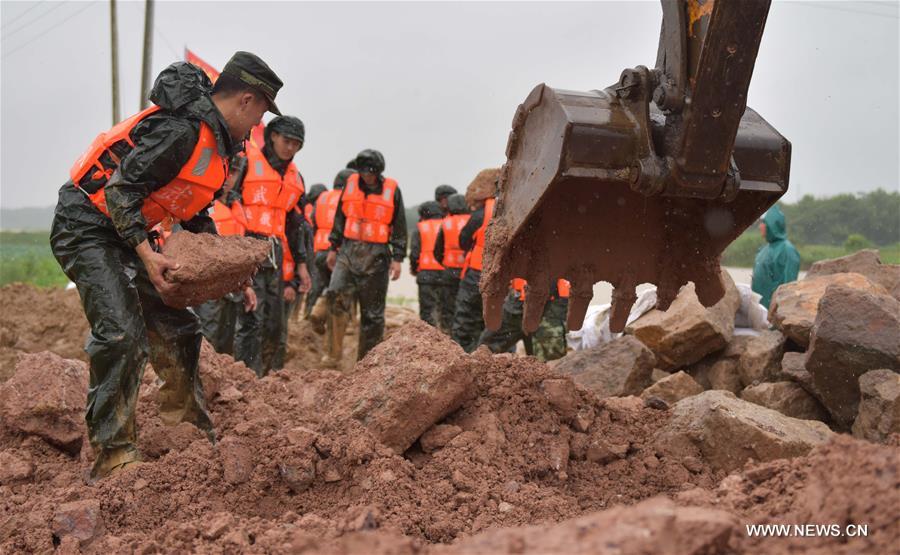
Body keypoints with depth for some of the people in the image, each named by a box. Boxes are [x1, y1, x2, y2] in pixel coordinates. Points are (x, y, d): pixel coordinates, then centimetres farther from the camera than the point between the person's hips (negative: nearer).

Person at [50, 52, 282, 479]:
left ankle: (191, 436, 22)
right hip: (87, 226, -10)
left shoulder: (214, 141, 10)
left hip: (129, 232, 10)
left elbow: (196, 219, 17)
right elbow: (119, 191, -26)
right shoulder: (179, 131, -23)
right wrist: (147, 254, -32)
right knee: (122, 334, -20)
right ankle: (113, 457, -11)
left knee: (177, 328, 10)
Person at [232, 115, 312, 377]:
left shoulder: (295, 178, 18)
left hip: (275, 256, 7)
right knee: (251, 319, -13)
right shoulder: (246, 162, -3)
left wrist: (300, 264, 19)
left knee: (276, 322, 10)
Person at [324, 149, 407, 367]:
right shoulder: (351, 184, 7)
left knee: (372, 311, 3)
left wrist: (397, 258, -2)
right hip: (349, 251, 1)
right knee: (337, 294, -19)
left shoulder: (391, 190, 0)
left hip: (376, 255, -1)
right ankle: (334, 353, -10)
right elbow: (339, 218, 15)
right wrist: (333, 248, 13)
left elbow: (400, 227, 3)